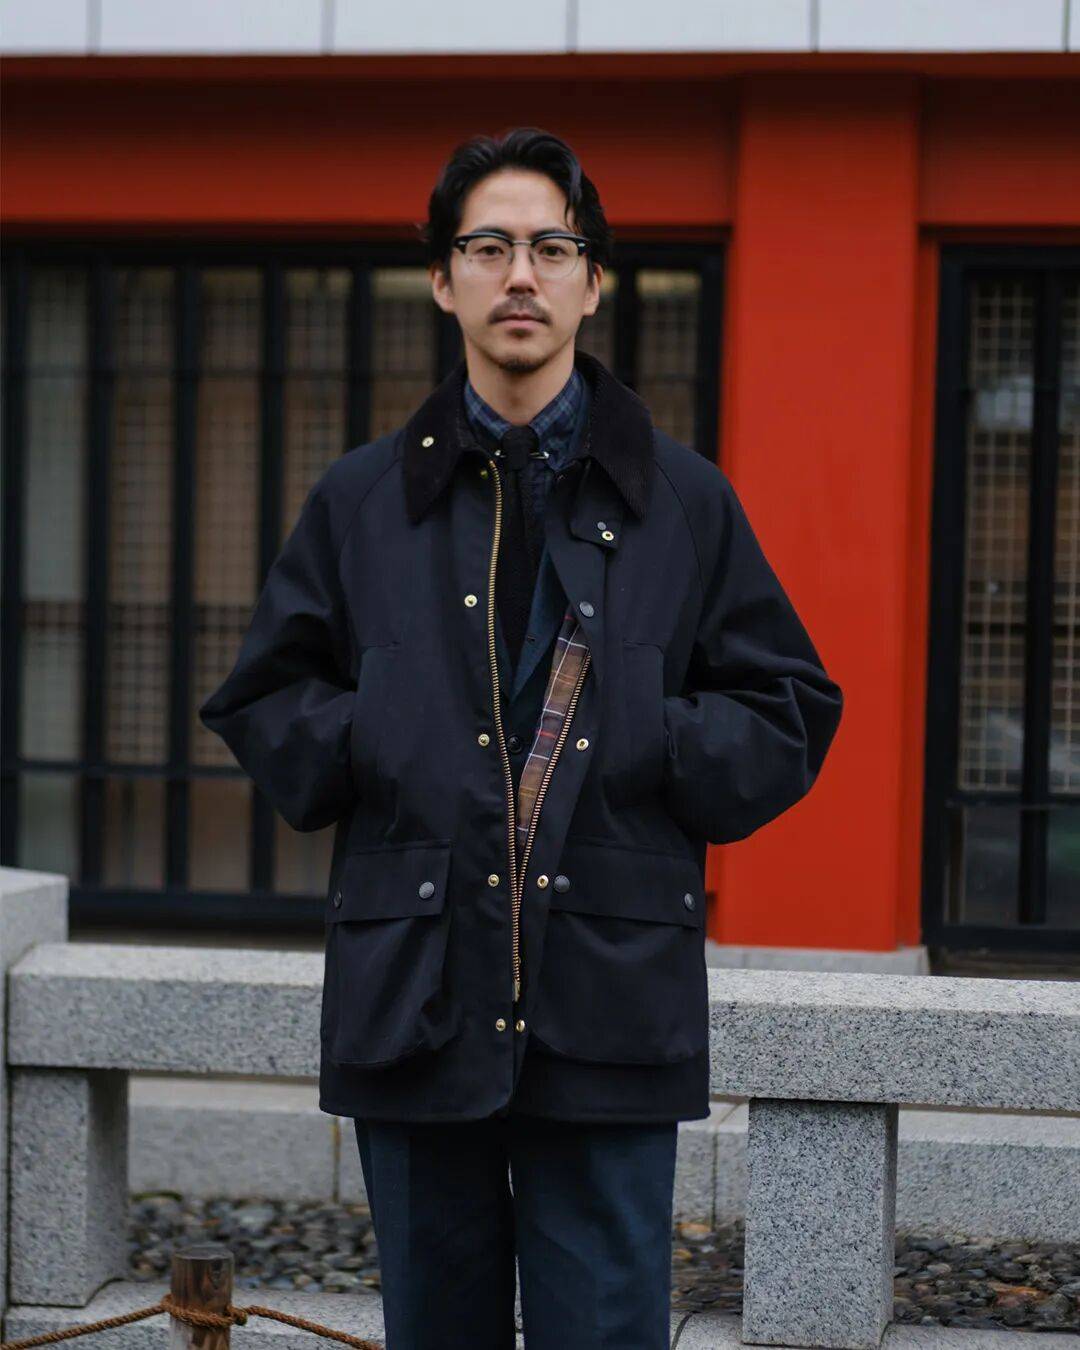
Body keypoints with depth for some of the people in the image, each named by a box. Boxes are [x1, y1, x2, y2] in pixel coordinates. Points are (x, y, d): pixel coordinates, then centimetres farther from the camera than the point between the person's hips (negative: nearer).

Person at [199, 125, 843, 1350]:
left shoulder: (685, 501, 9)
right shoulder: (361, 501, 11)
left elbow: (792, 711, 9)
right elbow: (259, 699, 14)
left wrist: (653, 752, -7)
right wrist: (369, 750, -4)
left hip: (611, 1010, -1)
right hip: (414, 1004, 1)